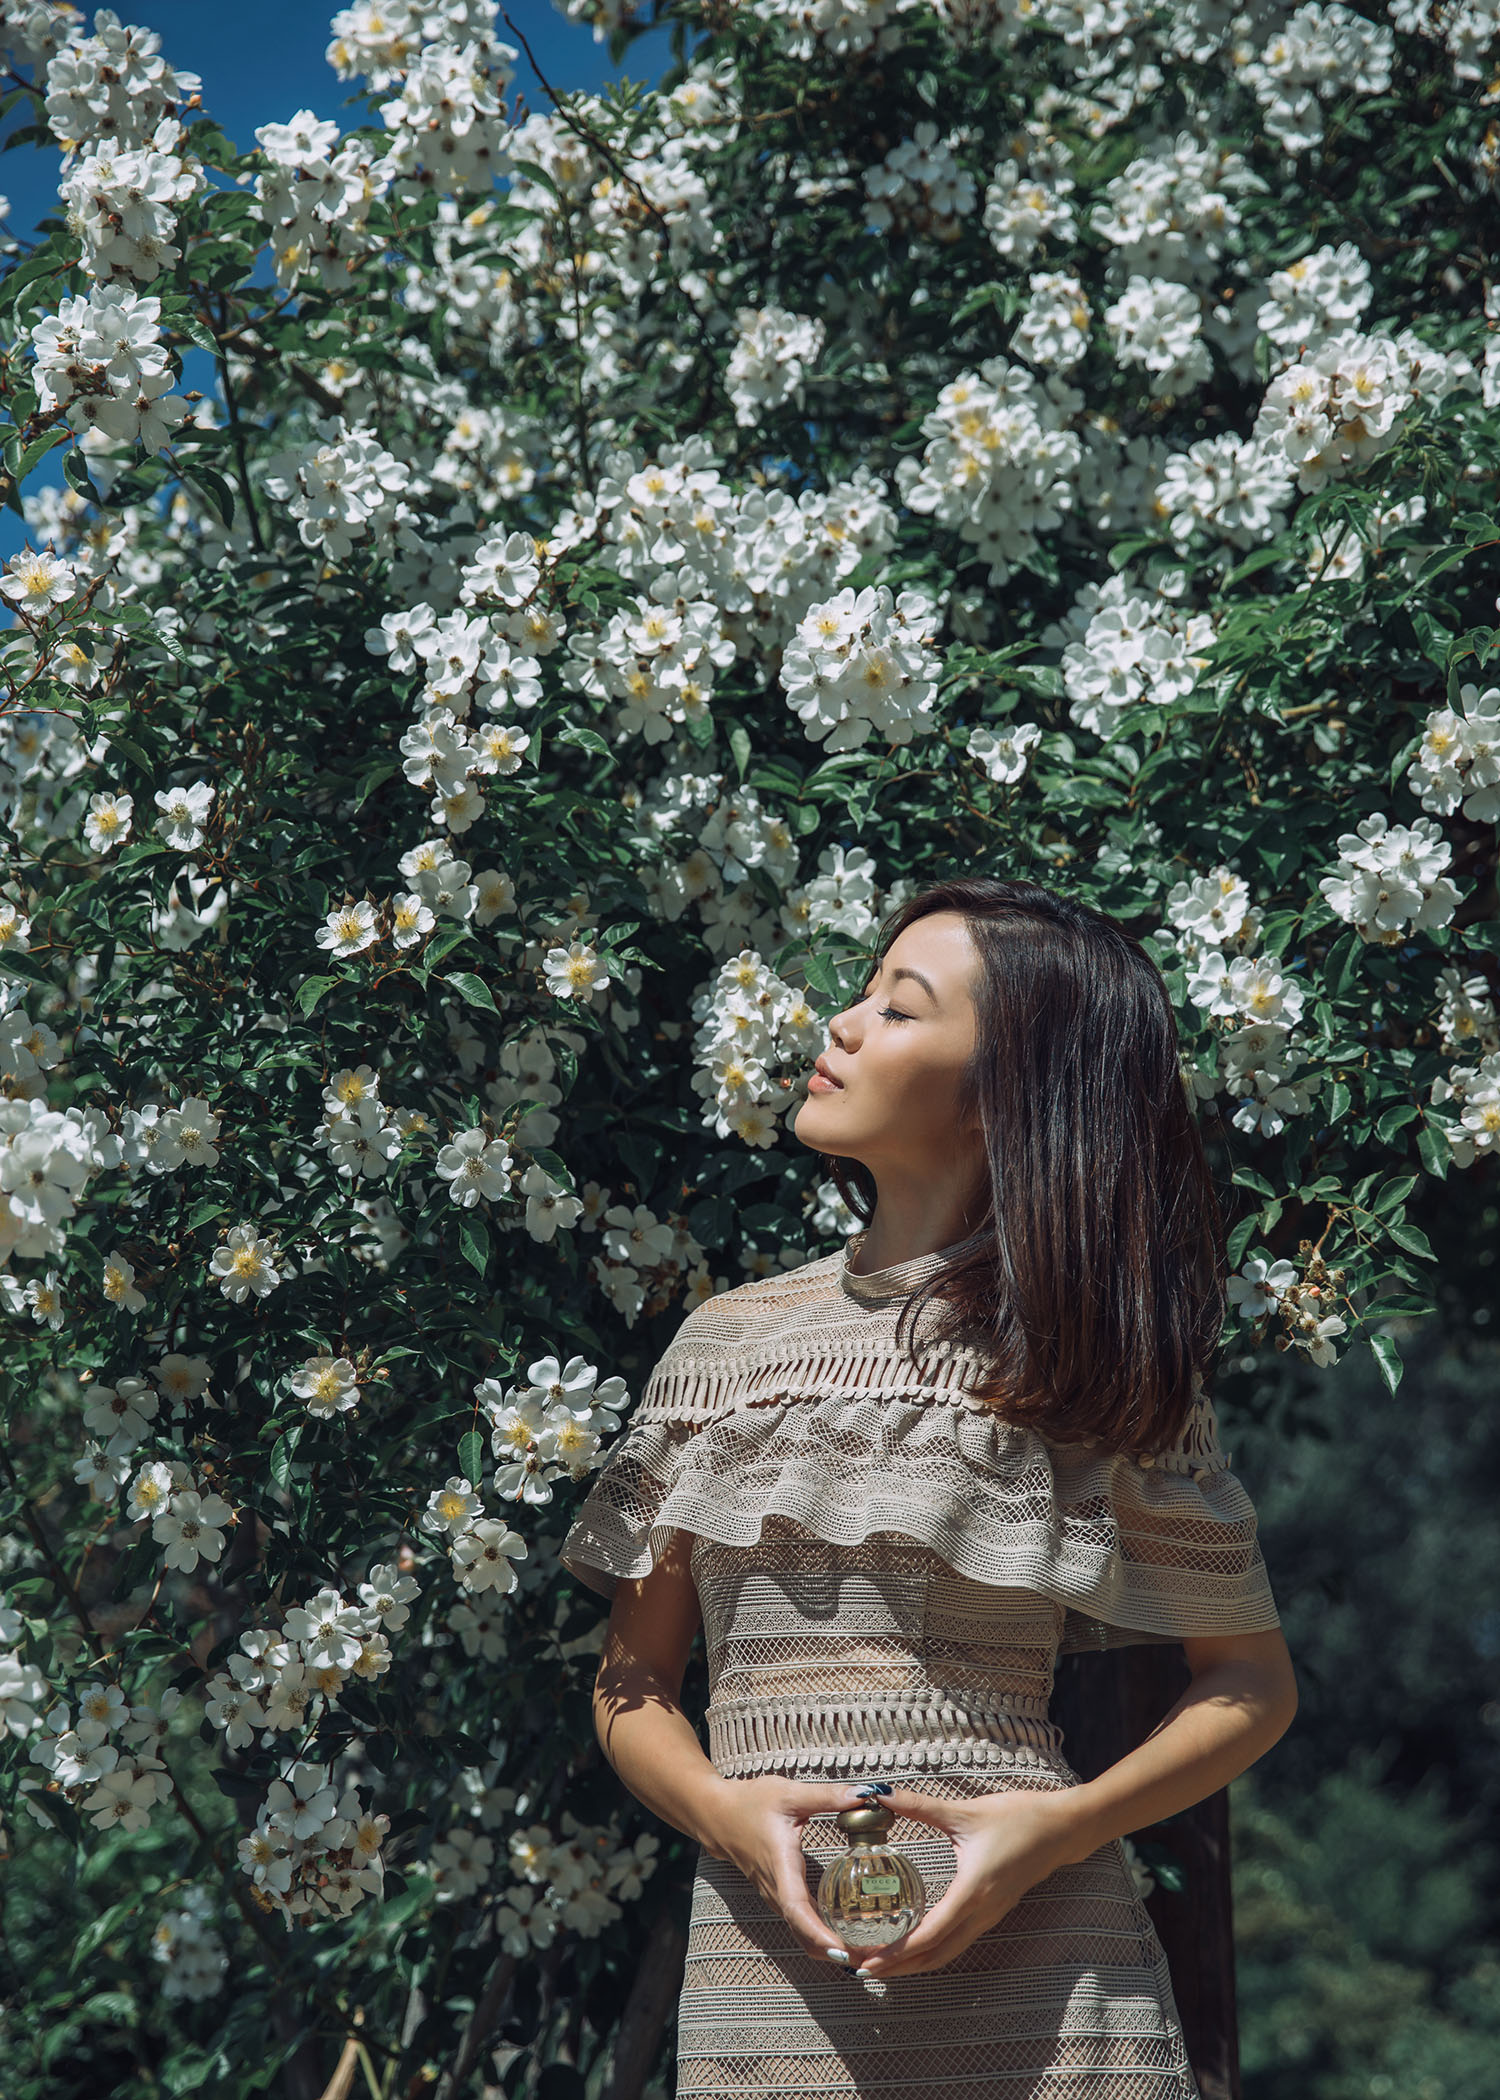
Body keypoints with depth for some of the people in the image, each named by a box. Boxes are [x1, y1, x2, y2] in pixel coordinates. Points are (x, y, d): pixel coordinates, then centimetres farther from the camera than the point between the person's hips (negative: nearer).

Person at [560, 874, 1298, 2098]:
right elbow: (633, 1683, 11)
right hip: (770, 1979, 2)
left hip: (1037, 1978, -2)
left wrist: (1060, 1826, -11)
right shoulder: (727, 1343, 7)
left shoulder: (1097, 1366, 0)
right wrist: (726, 1810, -9)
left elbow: (1254, 1683, 5)